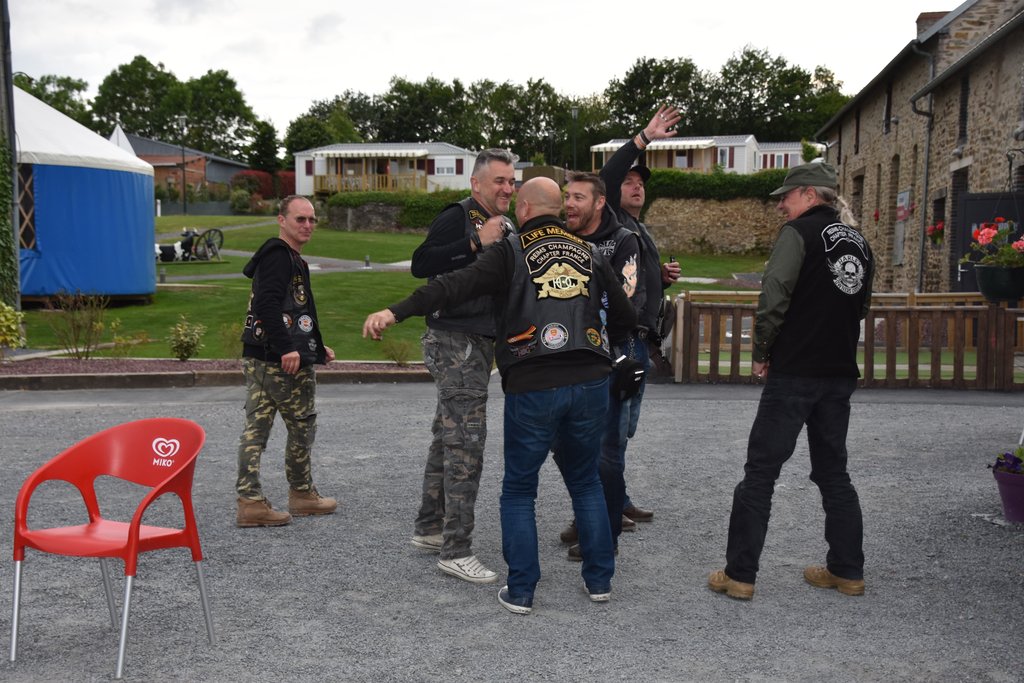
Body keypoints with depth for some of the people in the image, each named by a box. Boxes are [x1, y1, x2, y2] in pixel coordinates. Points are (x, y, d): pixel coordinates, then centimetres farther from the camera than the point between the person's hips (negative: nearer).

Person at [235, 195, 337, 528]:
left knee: (256, 427, 6)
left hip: (257, 358, 10)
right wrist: (287, 348, -29)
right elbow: (268, 304, -25)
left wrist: (316, 345, 27)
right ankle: (302, 495, 21)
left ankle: (249, 501, 8)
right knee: (303, 425, 6)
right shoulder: (278, 256, -12)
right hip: (283, 362, -10)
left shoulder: (289, 258, 20)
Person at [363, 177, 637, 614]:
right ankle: (599, 579, 25)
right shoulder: (590, 255, 12)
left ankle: (520, 591, 12)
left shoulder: (511, 252, -1)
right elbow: (625, 317, 17)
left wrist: (396, 311, -23)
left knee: (519, 491, 12)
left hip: (532, 387, -4)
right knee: (586, 482, 21)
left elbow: (457, 285, -16)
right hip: (590, 383, 4)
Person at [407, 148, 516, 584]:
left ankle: (428, 528, 27)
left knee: (448, 435, 15)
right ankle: (456, 551, -6)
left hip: (480, 343, 10)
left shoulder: (503, 226, 17)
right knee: (466, 442, -11)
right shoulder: (457, 217, -12)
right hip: (454, 341, -10)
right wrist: (476, 242, -26)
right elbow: (420, 265, -25)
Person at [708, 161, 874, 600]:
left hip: (794, 372, -7)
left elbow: (774, 295, -18)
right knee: (833, 473, 16)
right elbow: (861, 305, 20)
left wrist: (761, 352, -6)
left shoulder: (800, 231, -8)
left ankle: (739, 575, 2)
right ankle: (847, 571, 22)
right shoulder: (859, 242, 14)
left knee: (760, 473, -1)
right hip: (841, 373, 7)